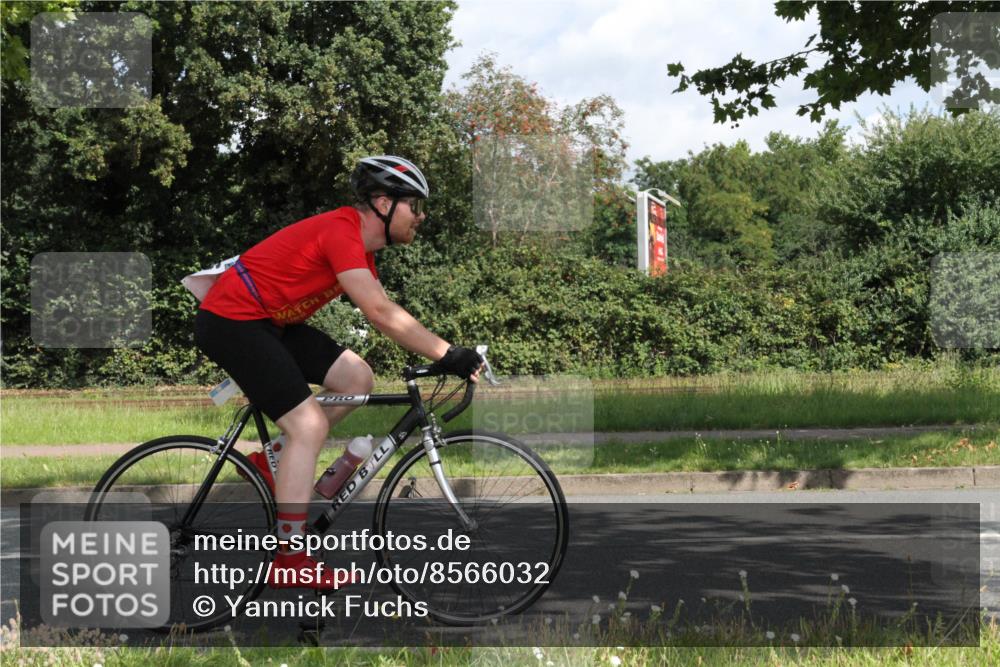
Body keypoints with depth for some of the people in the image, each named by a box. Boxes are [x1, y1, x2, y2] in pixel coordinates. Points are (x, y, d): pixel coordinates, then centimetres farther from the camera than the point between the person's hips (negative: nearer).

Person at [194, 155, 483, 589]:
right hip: (230, 321, -10)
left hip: (268, 322, 10)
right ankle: (290, 563, -11)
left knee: (357, 380, 2)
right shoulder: (341, 231, -22)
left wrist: (444, 353, 1)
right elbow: (381, 314, -30)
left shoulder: (360, 244, 10)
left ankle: (275, 464, 13)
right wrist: (447, 355, -30)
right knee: (309, 424, -15)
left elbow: (385, 314, 11)